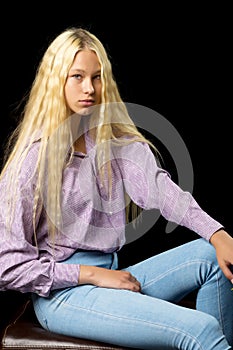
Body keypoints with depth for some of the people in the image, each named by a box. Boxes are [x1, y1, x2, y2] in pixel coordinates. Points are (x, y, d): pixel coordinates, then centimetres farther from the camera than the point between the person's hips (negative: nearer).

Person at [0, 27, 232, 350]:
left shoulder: (118, 143, 9)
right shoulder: (33, 159, -8)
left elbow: (161, 188, -11)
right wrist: (93, 275, -15)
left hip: (111, 275, 6)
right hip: (61, 293, -6)